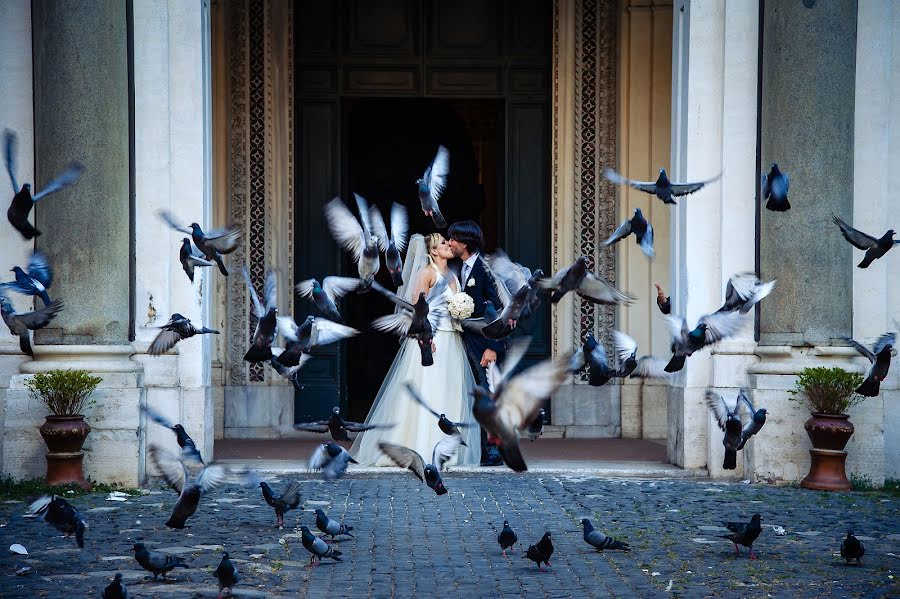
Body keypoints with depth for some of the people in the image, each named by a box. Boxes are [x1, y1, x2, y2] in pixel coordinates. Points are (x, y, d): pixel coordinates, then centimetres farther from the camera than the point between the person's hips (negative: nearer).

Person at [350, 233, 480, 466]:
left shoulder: (452, 276, 17)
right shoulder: (427, 272, -5)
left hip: (452, 342, 8)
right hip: (431, 339, -8)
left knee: (451, 396, 6)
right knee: (426, 392, -8)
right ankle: (418, 447, -4)